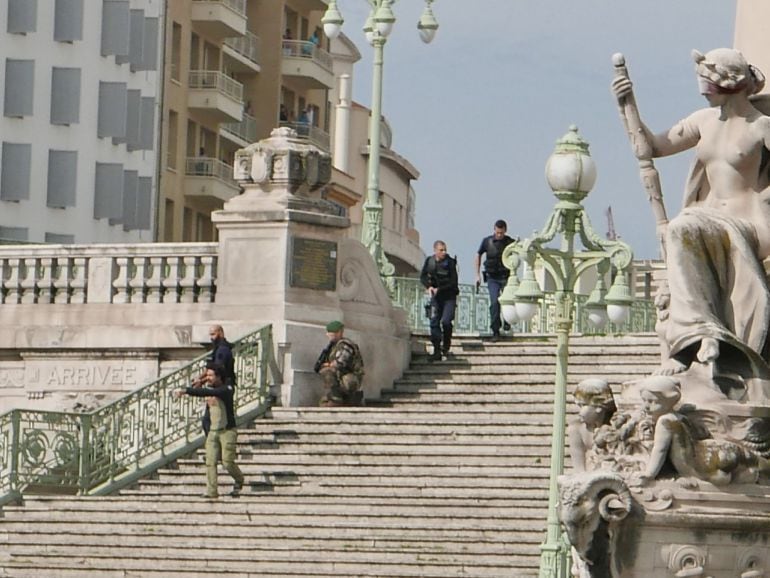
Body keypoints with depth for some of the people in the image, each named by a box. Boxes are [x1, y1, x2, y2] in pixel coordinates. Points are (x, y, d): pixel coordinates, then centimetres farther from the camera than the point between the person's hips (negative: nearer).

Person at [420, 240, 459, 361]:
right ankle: (437, 351, 4)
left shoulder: (450, 262, -11)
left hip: (449, 296, -4)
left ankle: (446, 347, 7)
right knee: (434, 322, -2)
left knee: (446, 321, -16)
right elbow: (423, 277, 7)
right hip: (436, 297, 4)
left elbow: (453, 281, -14)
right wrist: (429, 286, -13)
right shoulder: (429, 261, 1)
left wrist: (439, 289, -20)